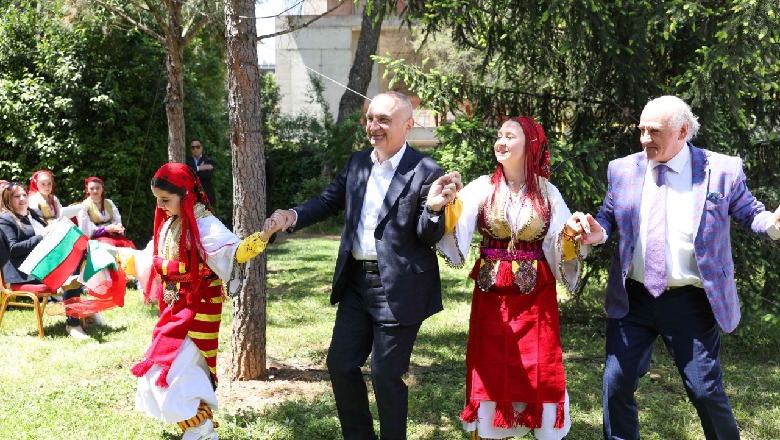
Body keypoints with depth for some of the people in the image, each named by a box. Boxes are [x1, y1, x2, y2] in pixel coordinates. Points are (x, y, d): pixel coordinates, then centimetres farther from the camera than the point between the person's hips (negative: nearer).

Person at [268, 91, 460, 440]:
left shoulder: (425, 173, -13)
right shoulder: (357, 163, 6)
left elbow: (429, 237, -13)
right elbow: (329, 201, 15)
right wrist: (294, 216, -3)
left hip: (398, 288, -7)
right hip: (356, 281, 7)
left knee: (386, 374, 4)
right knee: (340, 363, 14)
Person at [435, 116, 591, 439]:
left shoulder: (547, 192, 3)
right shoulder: (483, 187, 0)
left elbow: (563, 243, 2)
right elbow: (455, 226, -14)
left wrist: (574, 234, -18)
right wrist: (445, 204, -32)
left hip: (536, 296, 0)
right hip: (492, 294, 0)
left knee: (539, 374, 2)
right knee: (490, 371, 5)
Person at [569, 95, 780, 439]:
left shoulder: (722, 170, -4)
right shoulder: (623, 169, 5)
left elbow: (749, 213, 4)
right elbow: (609, 216, 14)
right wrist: (598, 231, -10)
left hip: (690, 303, -3)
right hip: (633, 299, 3)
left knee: (706, 391, 2)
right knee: (617, 383, 5)